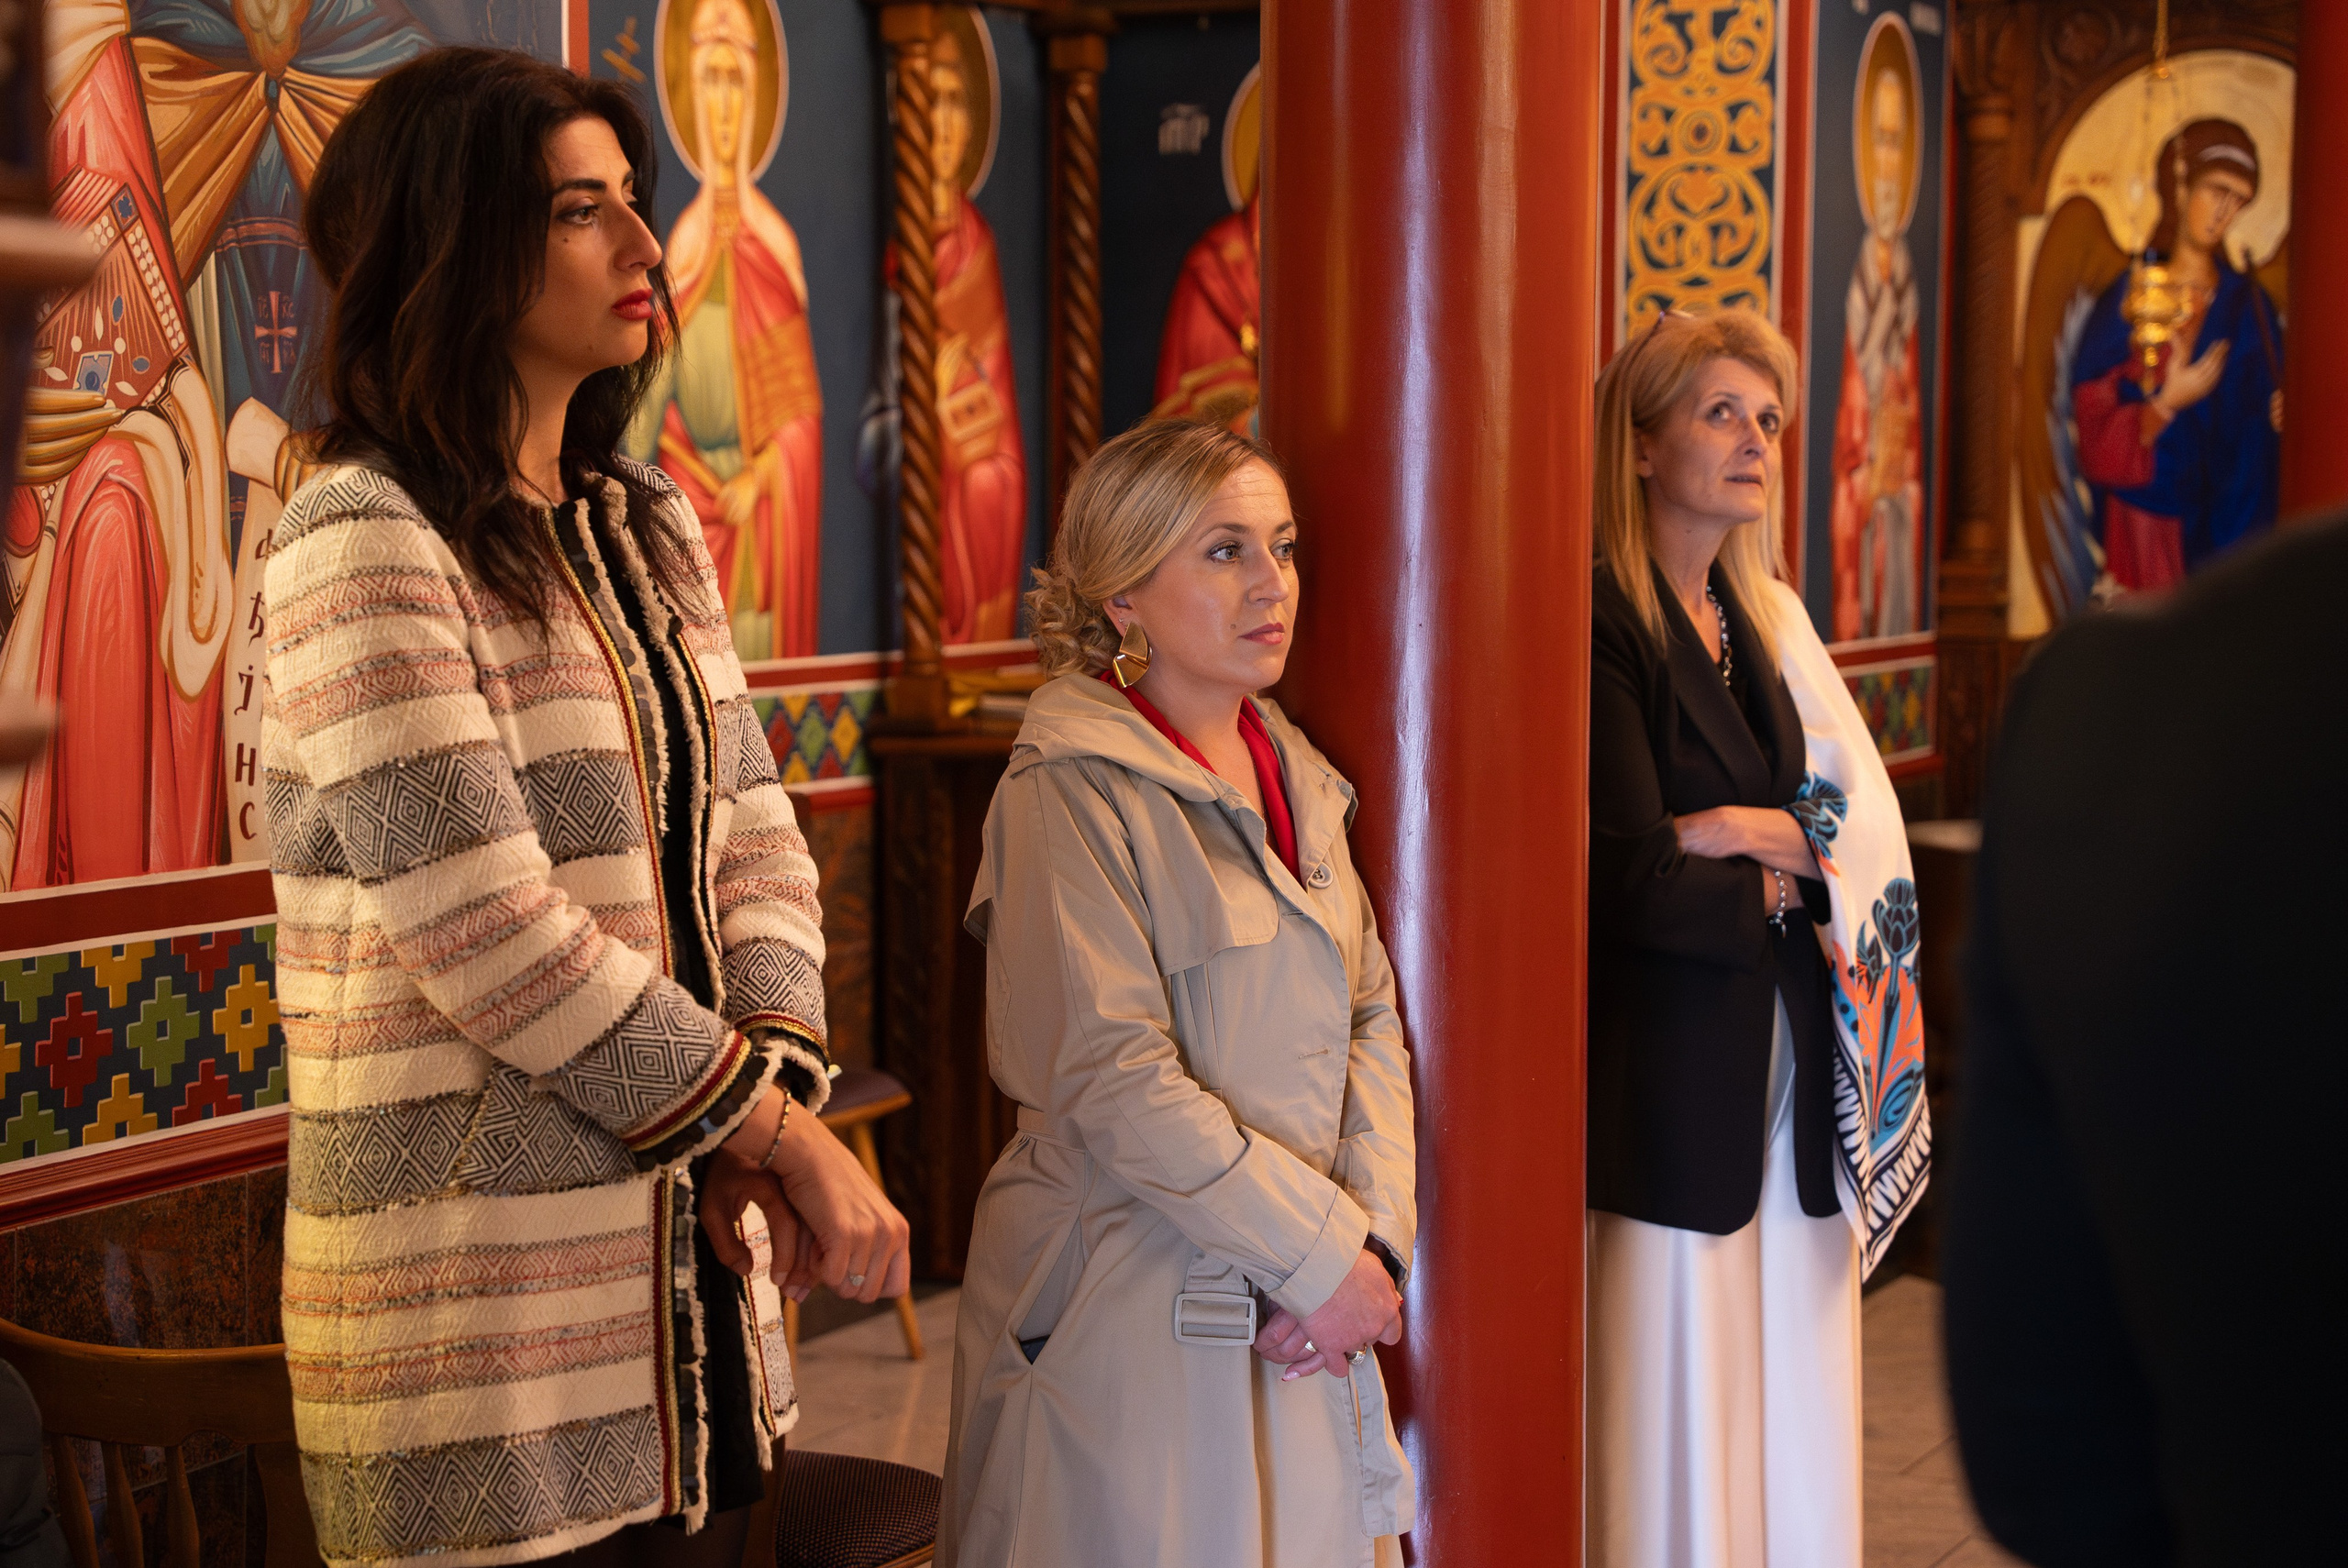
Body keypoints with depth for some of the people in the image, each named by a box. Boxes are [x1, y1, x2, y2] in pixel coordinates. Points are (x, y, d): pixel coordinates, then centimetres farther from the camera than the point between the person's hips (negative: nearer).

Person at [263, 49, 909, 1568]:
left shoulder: (648, 529, 12)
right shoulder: (365, 544, -13)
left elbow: (754, 833, 7)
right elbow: (486, 930, -19)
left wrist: (769, 1108, -9)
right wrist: (776, 1121, -14)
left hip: (689, 1252, 7)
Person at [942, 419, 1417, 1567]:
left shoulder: (1294, 774, 11)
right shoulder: (1071, 791, -12)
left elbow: (1371, 1019, 9)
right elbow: (1116, 1083, -18)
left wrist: (1373, 1234, -6)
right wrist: (1322, 1254, -15)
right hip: (1135, 1316, -7)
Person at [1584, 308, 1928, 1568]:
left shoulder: (1767, 617, 12)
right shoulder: (1605, 622, -12)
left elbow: (1869, 823, 5)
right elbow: (1635, 883, -17)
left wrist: (1761, 835, -14)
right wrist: (1784, 882, -2)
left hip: (1794, 1062, 7)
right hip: (1670, 1073, -7)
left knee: (1789, 1412, 12)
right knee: (1673, 1424, 1)